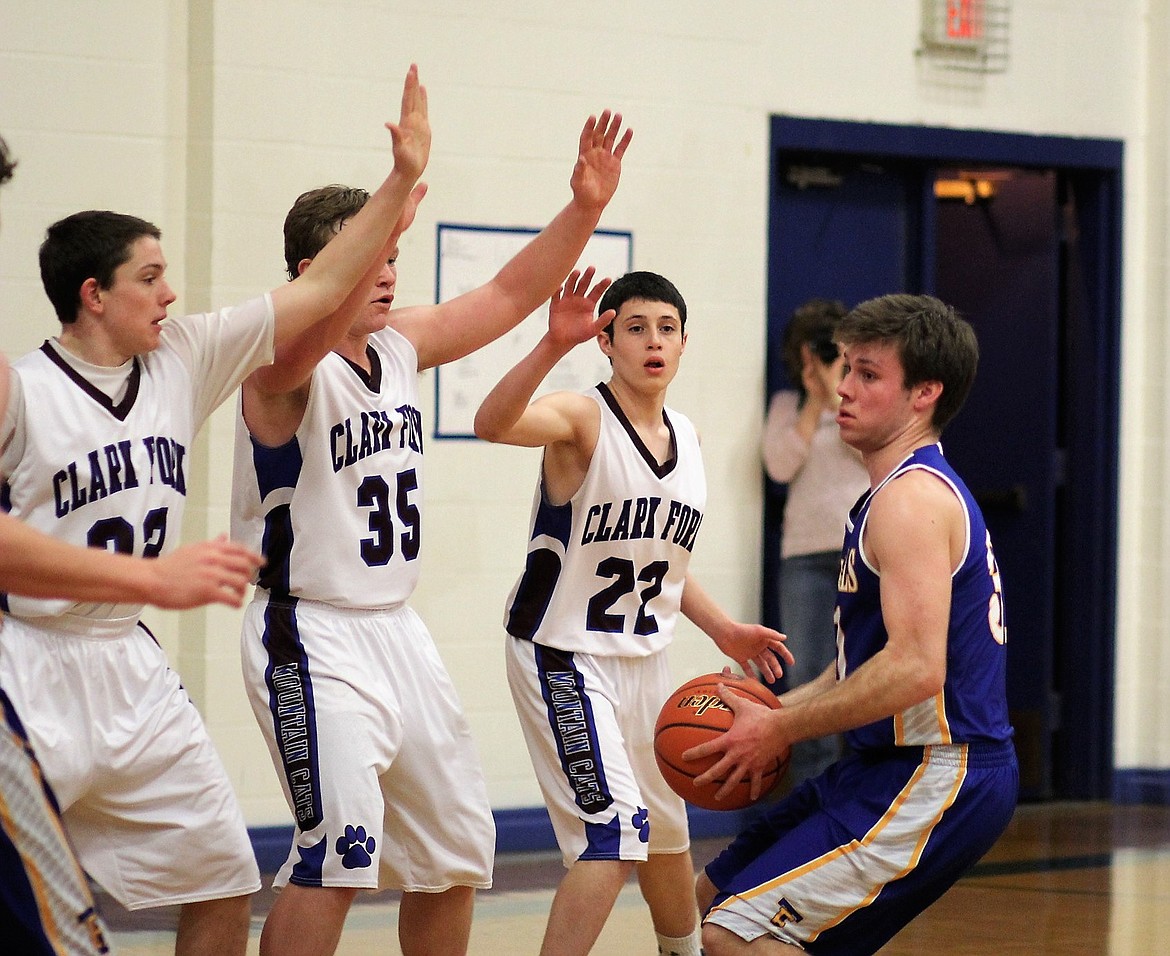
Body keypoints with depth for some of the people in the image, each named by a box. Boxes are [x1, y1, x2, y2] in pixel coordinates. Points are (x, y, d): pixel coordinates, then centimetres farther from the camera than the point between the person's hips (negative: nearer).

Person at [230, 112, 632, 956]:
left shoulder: (402, 345, 7)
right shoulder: (285, 366, -15)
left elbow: (509, 296, 12)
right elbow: (319, 323, -38)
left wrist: (584, 208, -4)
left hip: (396, 626, 8)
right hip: (312, 635, -8)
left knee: (456, 848, 15)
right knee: (341, 852, -23)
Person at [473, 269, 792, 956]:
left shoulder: (687, 437, 6)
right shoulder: (583, 418, -17)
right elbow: (493, 424, -41)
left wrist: (721, 628, 12)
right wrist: (553, 346, -54)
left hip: (645, 658, 8)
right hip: (565, 658, -8)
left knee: (667, 829, 24)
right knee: (616, 834, -19)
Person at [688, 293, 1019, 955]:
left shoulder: (912, 498, -16)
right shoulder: (910, 489, 17)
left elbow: (916, 669, -27)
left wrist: (780, 730, -18)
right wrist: (774, 711, 9)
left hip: (934, 779, -11)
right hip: (891, 768, 11)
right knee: (714, 899, 19)